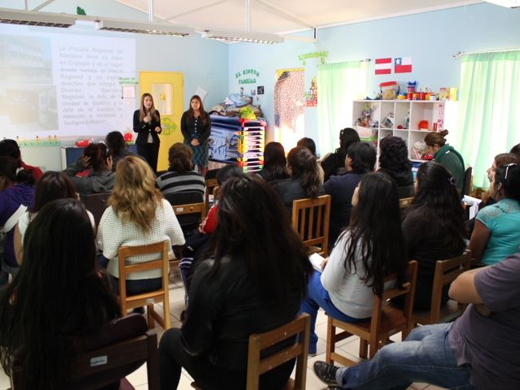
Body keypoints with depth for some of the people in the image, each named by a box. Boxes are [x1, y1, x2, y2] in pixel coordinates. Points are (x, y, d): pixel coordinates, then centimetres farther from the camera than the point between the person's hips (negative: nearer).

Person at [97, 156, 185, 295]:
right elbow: (178, 241, -3)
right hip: (158, 278, 3)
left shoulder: (112, 212, -20)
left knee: (100, 261, 25)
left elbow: (102, 246, -10)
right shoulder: (164, 206, -13)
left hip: (125, 282, -2)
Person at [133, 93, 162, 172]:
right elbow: (135, 129, -6)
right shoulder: (137, 113, -2)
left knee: (153, 165, 4)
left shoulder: (156, 113, 6)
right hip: (142, 142, -3)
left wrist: (159, 129, -8)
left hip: (154, 142, 3)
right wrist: (144, 122, -20)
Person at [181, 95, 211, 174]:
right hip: (189, 142, 0)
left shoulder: (206, 115, 4)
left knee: (202, 164, 1)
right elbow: (183, 129, 1)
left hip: (202, 142, 0)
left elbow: (208, 130, -1)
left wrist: (199, 140, -13)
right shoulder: (186, 115, 5)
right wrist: (190, 140, -12)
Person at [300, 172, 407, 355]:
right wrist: (334, 262, 8)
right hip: (378, 304, 6)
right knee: (318, 277, 25)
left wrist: (327, 265, -4)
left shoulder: (351, 237, -32)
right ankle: (307, 340, 39)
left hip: (349, 310, -6)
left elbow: (329, 284, -24)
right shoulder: (393, 234, -11)